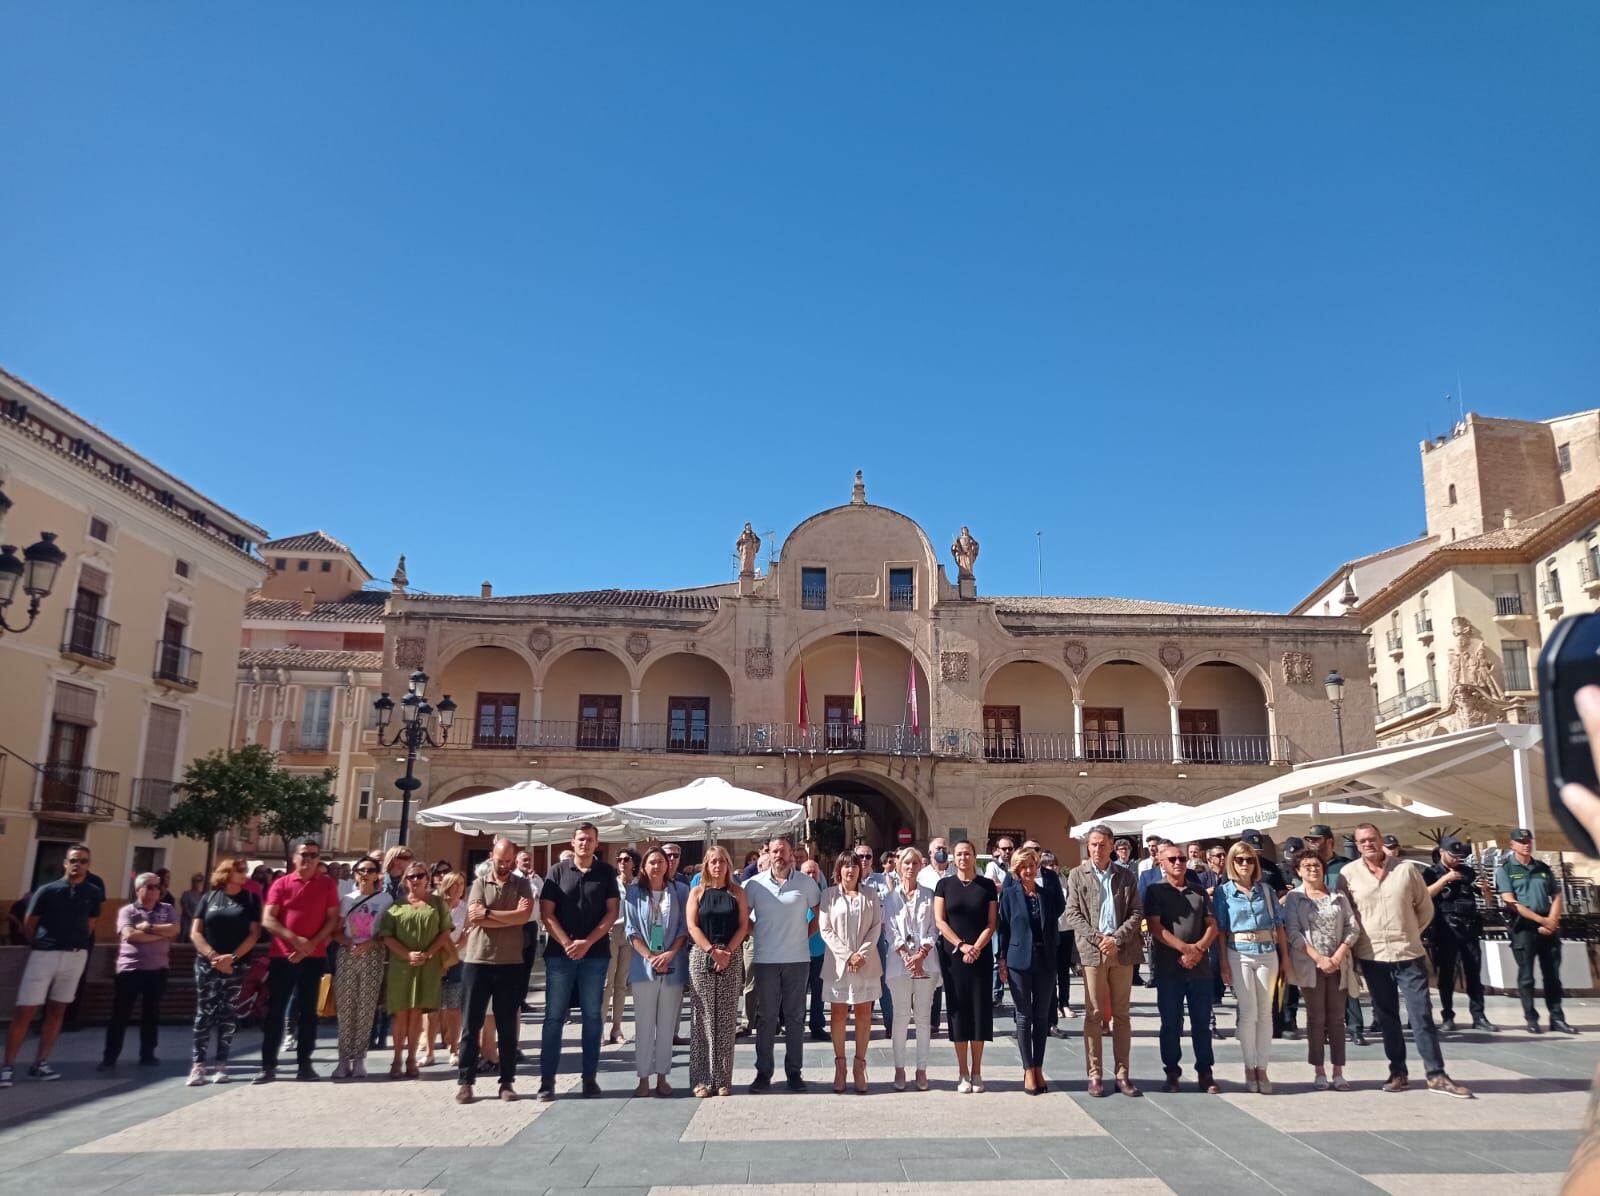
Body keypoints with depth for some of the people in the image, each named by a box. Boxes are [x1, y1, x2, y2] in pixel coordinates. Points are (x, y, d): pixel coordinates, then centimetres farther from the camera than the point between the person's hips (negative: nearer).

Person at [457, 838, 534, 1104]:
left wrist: (488, 914, -13)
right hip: (476, 961, 0)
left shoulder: (522, 885, 4)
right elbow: (475, 917, -12)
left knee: (507, 1026, 7)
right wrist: (511, 916, -12)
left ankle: (507, 1081, 15)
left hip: (510, 963, 0)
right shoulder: (479, 883, 3)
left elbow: (525, 915, -13)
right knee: (471, 1024, 4)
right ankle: (465, 1081, 12)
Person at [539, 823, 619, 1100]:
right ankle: (547, 1080, 6)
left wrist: (587, 942, -10)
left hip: (595, 954, 1)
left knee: (592, 1016, 5)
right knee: (554, 1016, 1)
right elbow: (547, 912, -1)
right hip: (560, 953, 0)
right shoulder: (558, 872, 3)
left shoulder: (606, 873, 5)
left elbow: (612, 912, 1)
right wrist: (567, 943, -12)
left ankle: (590, 1077, 13)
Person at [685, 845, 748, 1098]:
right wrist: (712, 950, -12)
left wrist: (728, 951, -11)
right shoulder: (697, 892, 7)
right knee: (702, 1018, -1)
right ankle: (701, 1079, 4)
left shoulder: (737, 893, 9)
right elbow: (692, 926, -1)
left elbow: (743, 925, 3)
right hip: (701, 957, -1)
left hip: (732, 958, 1)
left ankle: (723, 1079, 8)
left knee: (726, 1020, 2)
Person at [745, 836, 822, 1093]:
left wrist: (808, 933, 1)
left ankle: (794, 1071, 15)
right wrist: (755, 931, 1)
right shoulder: (755, 884, 1)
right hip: (766, 960, 0)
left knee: (795, 1016, 7)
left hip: (798, 959, 0)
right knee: (766, 1017, 5)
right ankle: (763, 1072, 13)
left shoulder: (805, 882, 2)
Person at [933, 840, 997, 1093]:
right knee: (958, 1009, 2)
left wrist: (976, 948, -12)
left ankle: (976, 1072, 12)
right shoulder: (944, 885, 3)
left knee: (980, 1008, 1)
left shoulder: (987, 885, 4)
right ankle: (963, 1073, 9)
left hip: (981, 955, 0)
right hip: (952, 955, 0)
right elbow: (940, 921, -1)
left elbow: (991, 923, 1)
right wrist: (962, 946, -11)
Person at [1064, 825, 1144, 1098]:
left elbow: (1137, 912, 3)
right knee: (1094, 1014, 2)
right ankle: (1095, 1075, 7)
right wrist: (1097, 938, -12)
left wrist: (1117, 939, -10)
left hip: (1122, 951, 2)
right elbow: (1072, 914, -1)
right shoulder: (1077, 875, 4)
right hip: (1092, 951, -2)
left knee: (1121, 1014, 7)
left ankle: (1122, 1074, 13)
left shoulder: (1126, 876, 8)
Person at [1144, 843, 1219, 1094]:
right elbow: (1155, 928, -8)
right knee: (1171, 1023, 4)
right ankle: (1172, 1073, 14)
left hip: (1200, 966, 3)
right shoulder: (1155, 891, 1)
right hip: (1168, 967, -3)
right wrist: (1184, 948, -17)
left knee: (1202, 1022, 6)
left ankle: (1205, 1073, 15)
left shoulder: (1200, 891, 12)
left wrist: (1198, 949, -10)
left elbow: (1212, 925, 8)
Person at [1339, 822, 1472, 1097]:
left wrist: (1409, 933, 8)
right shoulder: (1348, 874, -2)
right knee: (1386, 1018, 9)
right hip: (1372, 957, 1)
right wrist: (1354, 942, 3)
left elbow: (1426, 908, 8)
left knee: (1422, 1015, 0)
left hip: (1409, 955, -1)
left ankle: (1436, 1075, 7)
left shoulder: (1407, 869, -2)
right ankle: (1398, 1072, 19)